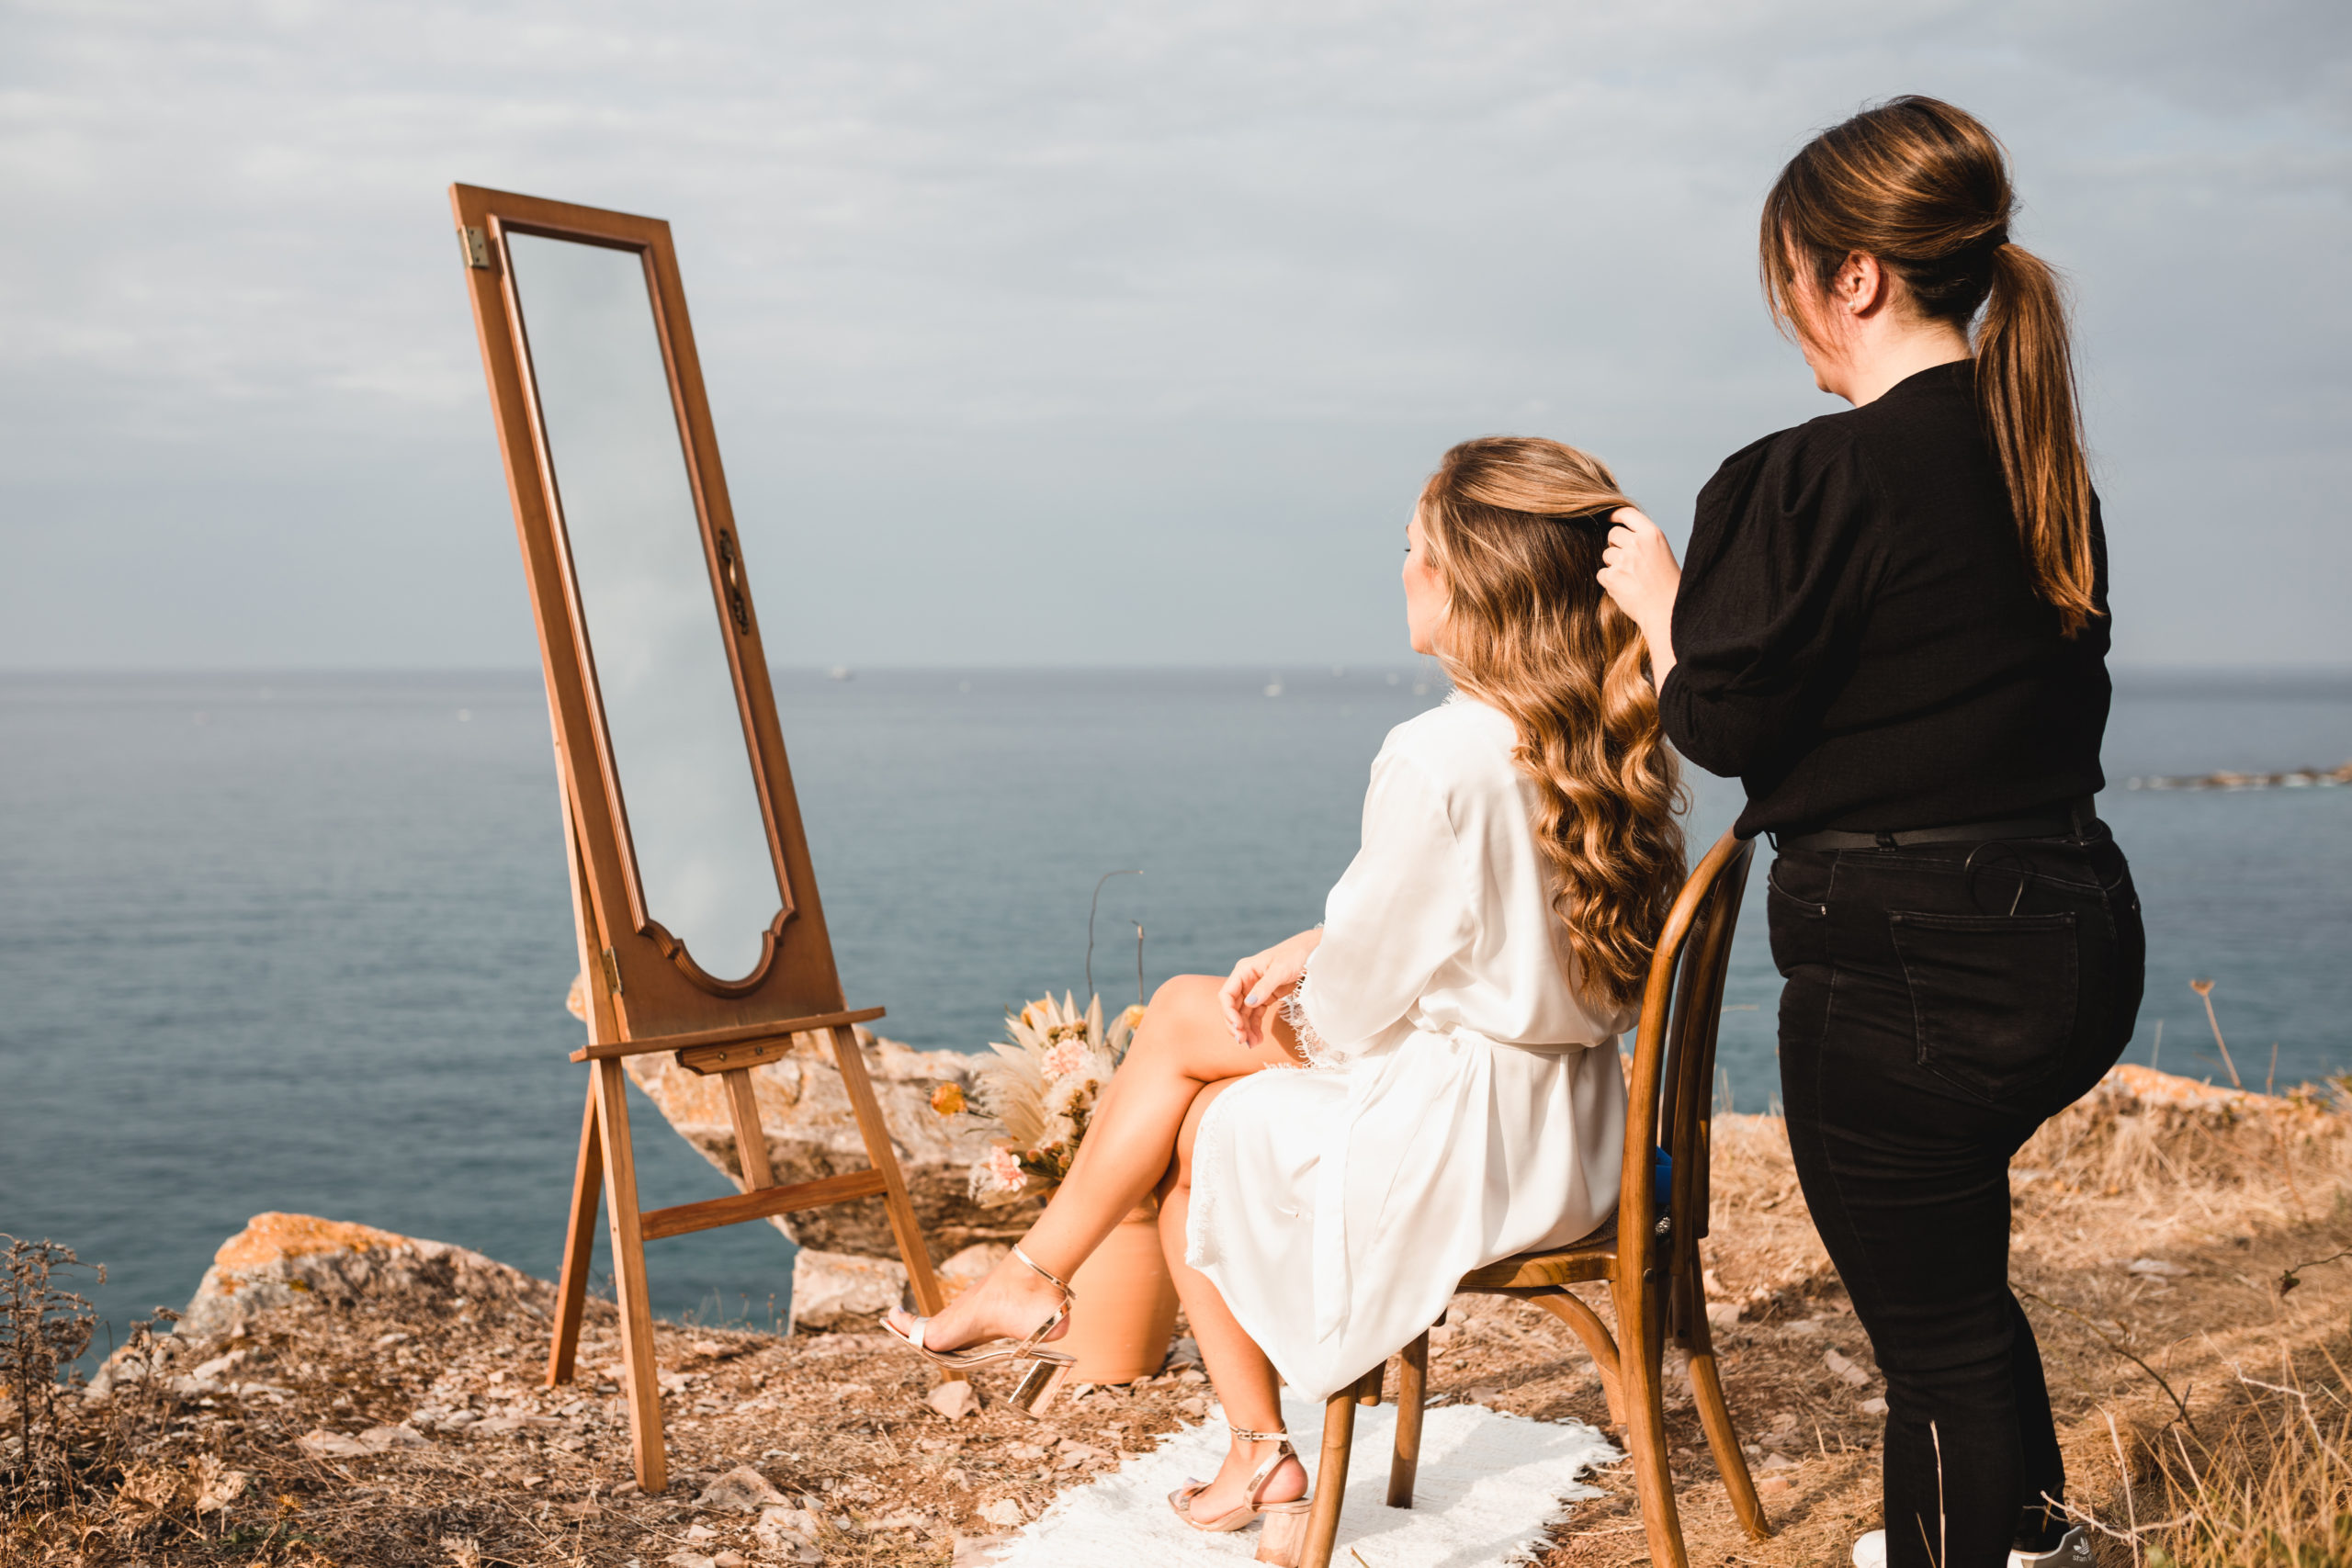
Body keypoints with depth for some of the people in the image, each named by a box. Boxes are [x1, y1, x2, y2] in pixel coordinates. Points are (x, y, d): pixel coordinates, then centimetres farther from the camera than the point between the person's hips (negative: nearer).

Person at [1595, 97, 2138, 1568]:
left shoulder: (1819, 478, -18)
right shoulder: (2043, 465, 7)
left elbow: (1724, 722, -13)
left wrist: (1661, 603, 7)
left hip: (1910, 965, -9)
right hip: (2076, 933, 9)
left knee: (1933, 1317, 7)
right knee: (1952, 1251, 30)